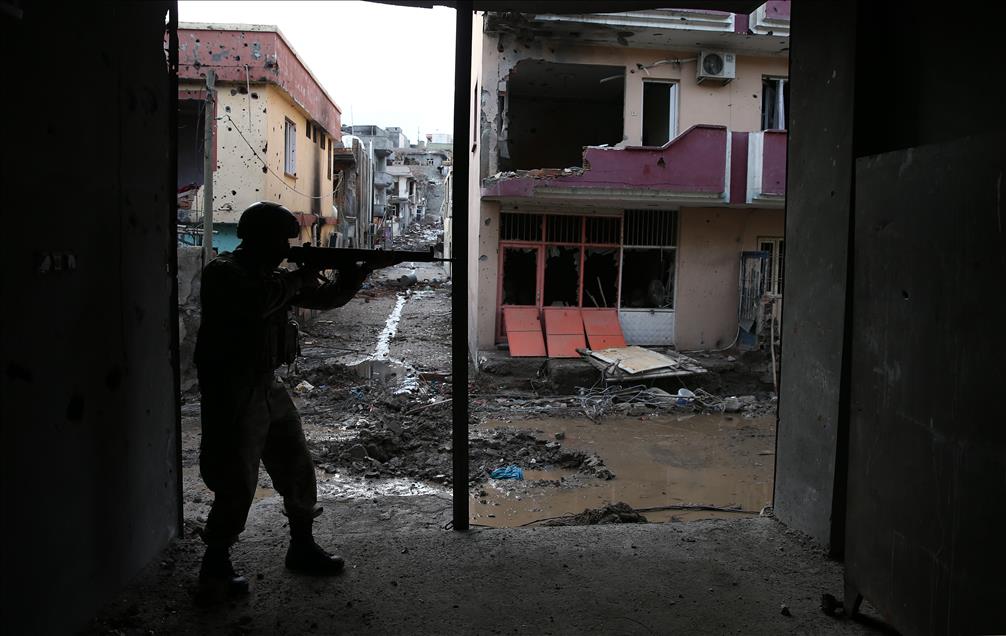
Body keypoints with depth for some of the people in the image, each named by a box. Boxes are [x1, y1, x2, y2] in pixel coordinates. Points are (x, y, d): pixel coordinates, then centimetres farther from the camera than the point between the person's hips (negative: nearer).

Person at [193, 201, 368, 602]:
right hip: (234, 395, -8)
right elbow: (257, 303, -31)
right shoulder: (223, 273, -12)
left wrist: (358, 272, -3)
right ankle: (214, 572, 12)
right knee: (237, 486, -4)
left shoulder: (272, 276, 11)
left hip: (268, 388, 8)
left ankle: (302, 548, 30)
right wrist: (297, 280, -17)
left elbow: (326, 299, 12)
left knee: (297, 469, 14)